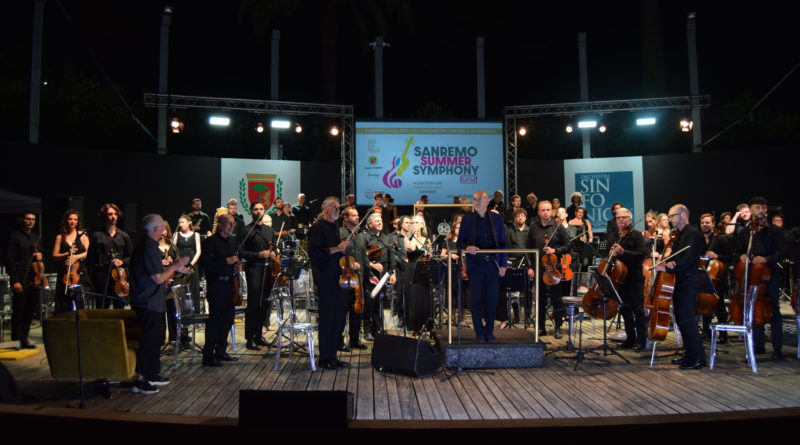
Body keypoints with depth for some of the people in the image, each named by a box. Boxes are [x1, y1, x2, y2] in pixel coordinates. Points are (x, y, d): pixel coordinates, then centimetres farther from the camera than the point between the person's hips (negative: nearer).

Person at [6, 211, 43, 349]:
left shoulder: (36, 238, 18)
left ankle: (24, 339, 15)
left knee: (30, 311, 7)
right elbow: (9, 260, -7)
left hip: (34, 280, 6)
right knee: (18, 312, -2)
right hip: (20, 280, -5)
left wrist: (40, 256, 0)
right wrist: (15, 280, -13)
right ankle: (16, 341, 5)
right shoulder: (14, 236, -1)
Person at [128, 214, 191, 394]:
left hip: (153, 303, 11)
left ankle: (152, 375, 28)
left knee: (156, 338, 18)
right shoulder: (147, 249, -20)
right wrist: (175, 266, -9)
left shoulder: (148, 246, 12)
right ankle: (140, 380, 2)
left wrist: (175, 268, 16)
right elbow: (159, 278, -21)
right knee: (149, 340, -4)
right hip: (148, 303, -11)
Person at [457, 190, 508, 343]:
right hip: (475, 264, -1)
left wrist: (503, 264, 3)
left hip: (493, 264, 1)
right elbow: (460, 242, 5)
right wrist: (467, 247, -18)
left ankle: (489, 332, 17)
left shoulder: (496, 218, 9)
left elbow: (503, 242, 9)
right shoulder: (467, 219, 5)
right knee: (476, 300, 1)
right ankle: (479, 332, 13)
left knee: (492, 300, 3)